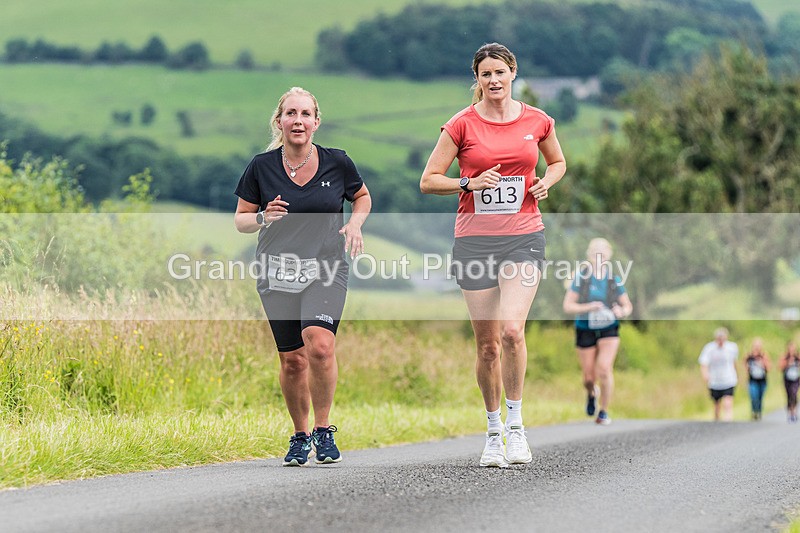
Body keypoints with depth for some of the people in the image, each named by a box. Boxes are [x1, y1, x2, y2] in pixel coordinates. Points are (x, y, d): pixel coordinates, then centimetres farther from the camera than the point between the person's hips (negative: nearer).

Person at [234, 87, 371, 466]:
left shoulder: (336, 163, 1)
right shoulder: (262, 167, 1)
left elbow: (362, 196, 20)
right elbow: (241, 220, 9)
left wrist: (354, 223, 1)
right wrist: (264, 218, -13)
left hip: (326, 269, -1)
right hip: (277, 272, 1)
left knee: (320, 346, -22)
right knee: (292, 360, 3)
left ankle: (323, 430, -5)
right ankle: (300, 436, 25)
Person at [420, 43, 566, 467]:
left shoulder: (537, 121, 4)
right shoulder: (462, 124, -1)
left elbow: (558, 162, 23)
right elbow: (428, 181, 1)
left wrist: (546, 182, 2)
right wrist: (470, 183, -14)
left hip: (524, 236, 0)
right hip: (475, 238, 0)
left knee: (512, 329, -19)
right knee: (487, 344, 4)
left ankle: (515, 424, -4)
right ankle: (493, 432, 19)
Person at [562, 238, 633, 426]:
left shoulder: (615, 280, -4)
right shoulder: (581, 278, -8)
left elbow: (628, 307, 5)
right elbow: (567, 306, -10)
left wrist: (621, 312, -19)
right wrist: (588, 307, -25)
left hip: (609, 329, 0)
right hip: (586, 330, 0)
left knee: (605, 368, -21)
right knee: (589, 378, 4)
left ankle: (604, 412, -5)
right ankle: (592, 393, 44)